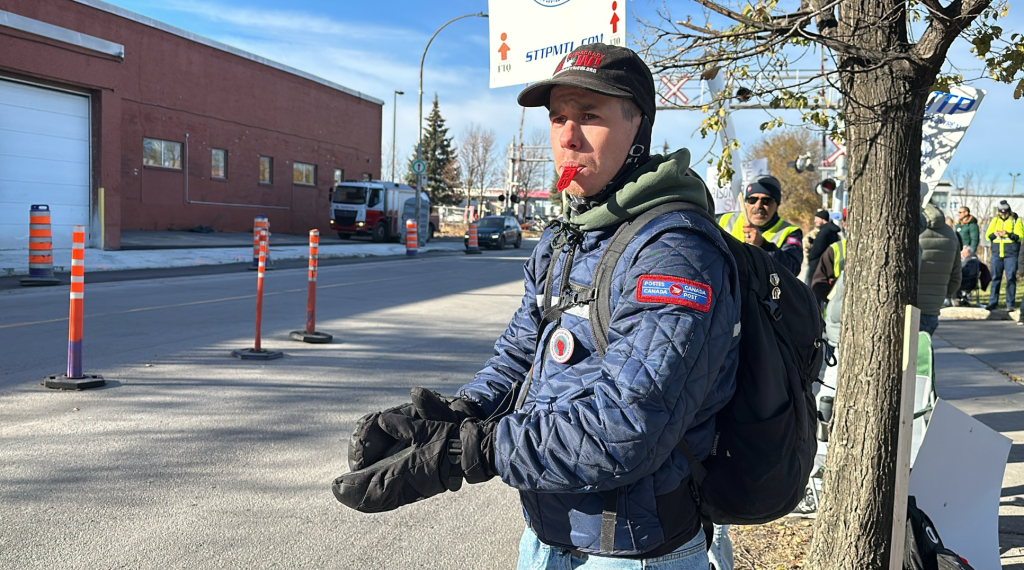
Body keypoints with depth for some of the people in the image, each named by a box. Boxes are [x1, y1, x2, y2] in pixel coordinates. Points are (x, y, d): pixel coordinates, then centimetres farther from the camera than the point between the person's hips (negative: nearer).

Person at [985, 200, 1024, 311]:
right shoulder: (995, 220, 14)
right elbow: (987, 235, 10)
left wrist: (1008, 233, -20)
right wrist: (994, 234, -11)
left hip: (1011, 253, -3)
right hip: (996, 253, 3)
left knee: (1011, 278, -4)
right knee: (995, 278, 3)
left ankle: (1010, 304, -1)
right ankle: (993, 302, 8)